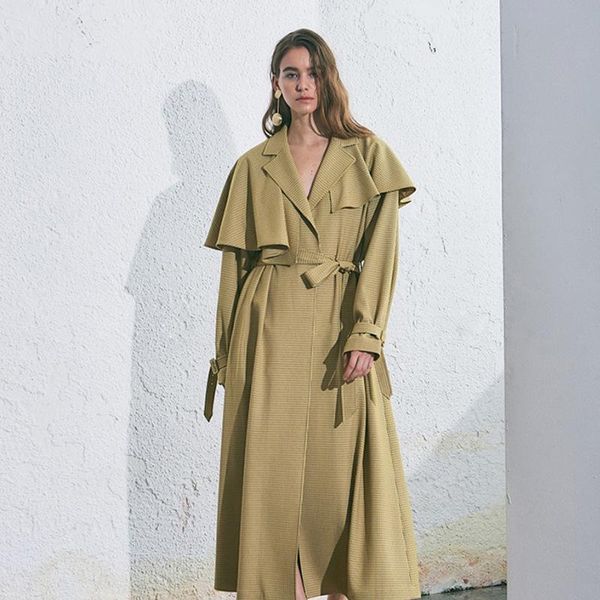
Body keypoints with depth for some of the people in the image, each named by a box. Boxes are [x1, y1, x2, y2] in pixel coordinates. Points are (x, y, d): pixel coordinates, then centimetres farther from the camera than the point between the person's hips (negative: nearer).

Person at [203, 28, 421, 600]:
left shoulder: (367, 154, 7)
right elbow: (234, 260, 9)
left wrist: (365, 334, -12)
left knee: (343, 469, 1)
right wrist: (228, 352, 5)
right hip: (269, 330, 1)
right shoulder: (253, 165, 11)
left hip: (339, 327, -1)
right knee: (272, 468, 1)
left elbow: (380, 250, -1)